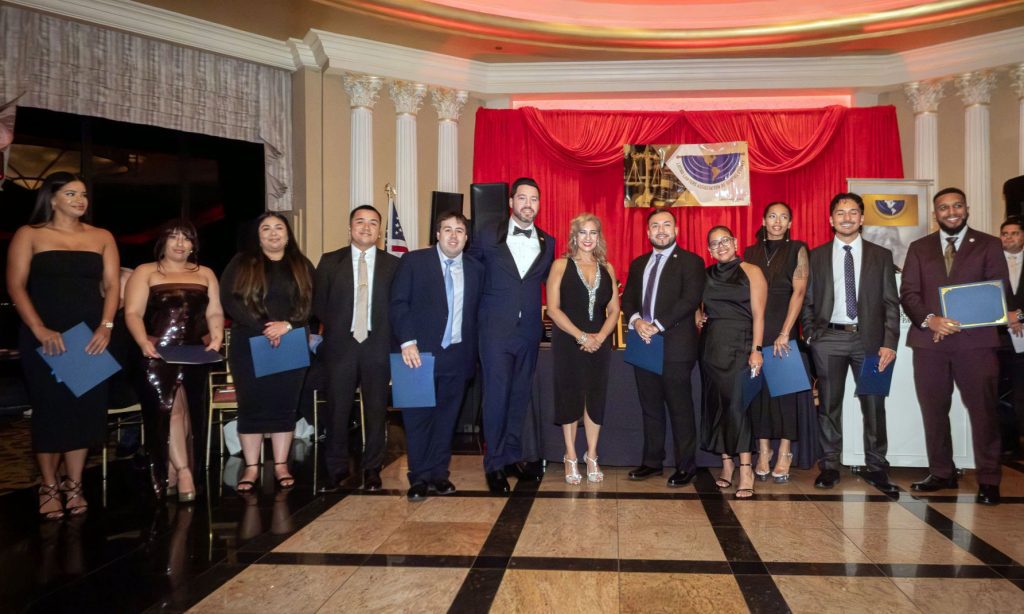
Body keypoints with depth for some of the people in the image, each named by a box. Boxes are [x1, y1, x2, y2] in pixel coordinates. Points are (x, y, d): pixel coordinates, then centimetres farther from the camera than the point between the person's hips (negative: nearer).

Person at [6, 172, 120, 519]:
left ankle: (74, 486, 13)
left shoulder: (102, 237, 11)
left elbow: (111, 285, 6)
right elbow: (16, 286, -3)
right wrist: (39, 329, -15)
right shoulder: (29, 235, 4)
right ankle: (49, 487, 13)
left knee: (86, 409, 2)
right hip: (44, 337, -2)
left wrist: (106, 326, -9)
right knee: (49, 408, 1)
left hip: (91, 337, 2)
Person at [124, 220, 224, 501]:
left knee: (188, 410, 2)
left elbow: (215, 313, 9)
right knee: (170, 406, -15)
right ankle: (183, 470, -9)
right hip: (158, 354, -3)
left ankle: (171, 470, 12)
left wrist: (216, 339, -10)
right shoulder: (145, 273, 7)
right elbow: (133, 313, -4)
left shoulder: (205, 274, 17)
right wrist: (144, 343, -21)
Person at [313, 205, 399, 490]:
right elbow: (318, 303, 7)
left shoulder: (393, 264, 6)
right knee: (338, 410, 4)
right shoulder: (330, 261, 6)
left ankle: (372, 468, 19)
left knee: (376, 410, 6)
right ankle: (337, 469, 19)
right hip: (341, 345, 0)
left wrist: (390, 337, -4)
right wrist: (336, 329, 1)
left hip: (378, 346, 0)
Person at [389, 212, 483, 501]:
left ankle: (438, 472, 21)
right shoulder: (413, 261, 0)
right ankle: (419, 477, 14)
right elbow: (398, 304, -5)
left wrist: (472, 352, 2)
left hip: (457, 356, 3)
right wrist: (407, 342, -15)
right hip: (419, 353, -3)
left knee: (447, 417, 9)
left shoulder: (476, 269, 9)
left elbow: (476, 312, 9)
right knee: (418, 416, 3)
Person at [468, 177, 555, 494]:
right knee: (497, 395, -3)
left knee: (520, 396, 10)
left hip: (529, 330, 3)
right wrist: (481, 309, 5)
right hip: (496, 329, -3)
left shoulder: (547, 242, 10)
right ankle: (495, 464, 8)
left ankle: (513, 457, 22)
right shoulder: (488, 237, 1)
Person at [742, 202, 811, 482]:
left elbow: (799, 292, -6)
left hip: (785, 328, -2)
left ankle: (784, 455, 6)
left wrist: (785, 333, -15)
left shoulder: (797, 250, 4)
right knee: (758, 387, 2)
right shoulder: (750, 253, 12)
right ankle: (763, 453, 9)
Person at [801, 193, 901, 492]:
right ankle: (830, 466, 14)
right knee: (829, 404, 5)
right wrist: (810, 336, -2)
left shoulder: (881, 255, 8)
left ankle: (875, 467, 17)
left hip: (869, 338, 0)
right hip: (829, 338, 0)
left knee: (874, 405, 5)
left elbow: (891, 303, 4)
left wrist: (889, 342, -5)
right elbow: (807, 301, 8)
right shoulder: (816, 256, 8)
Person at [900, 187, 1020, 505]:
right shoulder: (919, 248, 12)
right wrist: (929, 320, -13)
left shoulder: (989, 245, 8)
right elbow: (908, 293, 3)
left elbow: (1000, 289, 2)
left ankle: (988, 479, 10)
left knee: (983, 409, -1)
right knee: (933, 410, 8)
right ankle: (941, 473, 20)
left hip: (976, 340, -2)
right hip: (929, 341, 2)